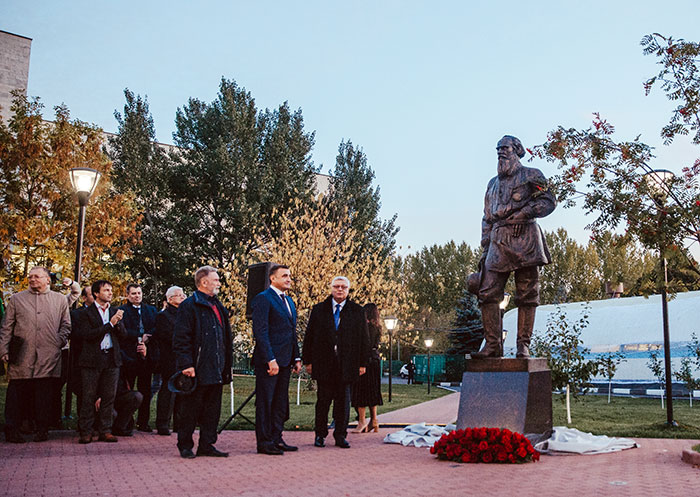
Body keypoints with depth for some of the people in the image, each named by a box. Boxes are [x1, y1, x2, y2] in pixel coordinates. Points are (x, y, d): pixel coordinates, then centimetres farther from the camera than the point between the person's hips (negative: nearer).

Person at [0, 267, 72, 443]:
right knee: (16, 393, 1)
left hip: (48, 357, 0)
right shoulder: (16, 299, 12)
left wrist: (59, 342, 2)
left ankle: (42, 430, 12)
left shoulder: (59, 299, 12)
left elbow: (66, 325, 16)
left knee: (44, 394, 2)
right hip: (21, 357, 0)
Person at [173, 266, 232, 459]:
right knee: (190, 409, 2)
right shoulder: (189, 306, -8)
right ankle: (185, 446, 14)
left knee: (212, 409, 10)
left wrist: (226, 366, 17)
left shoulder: (218, 306, 17)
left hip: (216, 370, 8)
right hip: (196, 370, -7)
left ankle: (207, 445, 18)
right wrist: (186, 364, -20)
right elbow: (181, 339, -13)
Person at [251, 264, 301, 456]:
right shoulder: (263, 299, -9)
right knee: (265, 403, 0)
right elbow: (260, 332, -16)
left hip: (285, 360, 8)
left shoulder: (289, 301, 18)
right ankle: (264, 442, 6)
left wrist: (296, 358, 15)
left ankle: (276, 439, 20)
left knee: (280, 403, 12)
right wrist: (270, 360, -20)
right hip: (268, 361, -8)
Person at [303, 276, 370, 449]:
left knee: (343, 401, 5)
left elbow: (364, 339, 8)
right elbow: (309, 336, 8)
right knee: (323, 400, 5)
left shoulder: (357, 311, 8)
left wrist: (363, 363, 3)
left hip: (347, 364, 0)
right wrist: (308, 360, 3)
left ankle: (340, 435, 15)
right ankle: (320, 435, 16)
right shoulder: (318, 310, 8)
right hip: (324, 364, 0)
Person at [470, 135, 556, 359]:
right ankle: (493, 344, -2)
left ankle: (523, 345, 3)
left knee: (527, 295, -3)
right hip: (498, 242, 5)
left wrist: (524, 212, -14)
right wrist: (485, 250, 15)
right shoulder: (493, 184, 24)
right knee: (487, 293, -6)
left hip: (524, 239, -4)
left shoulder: (531, 175, 9)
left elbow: (549, 202, 1)